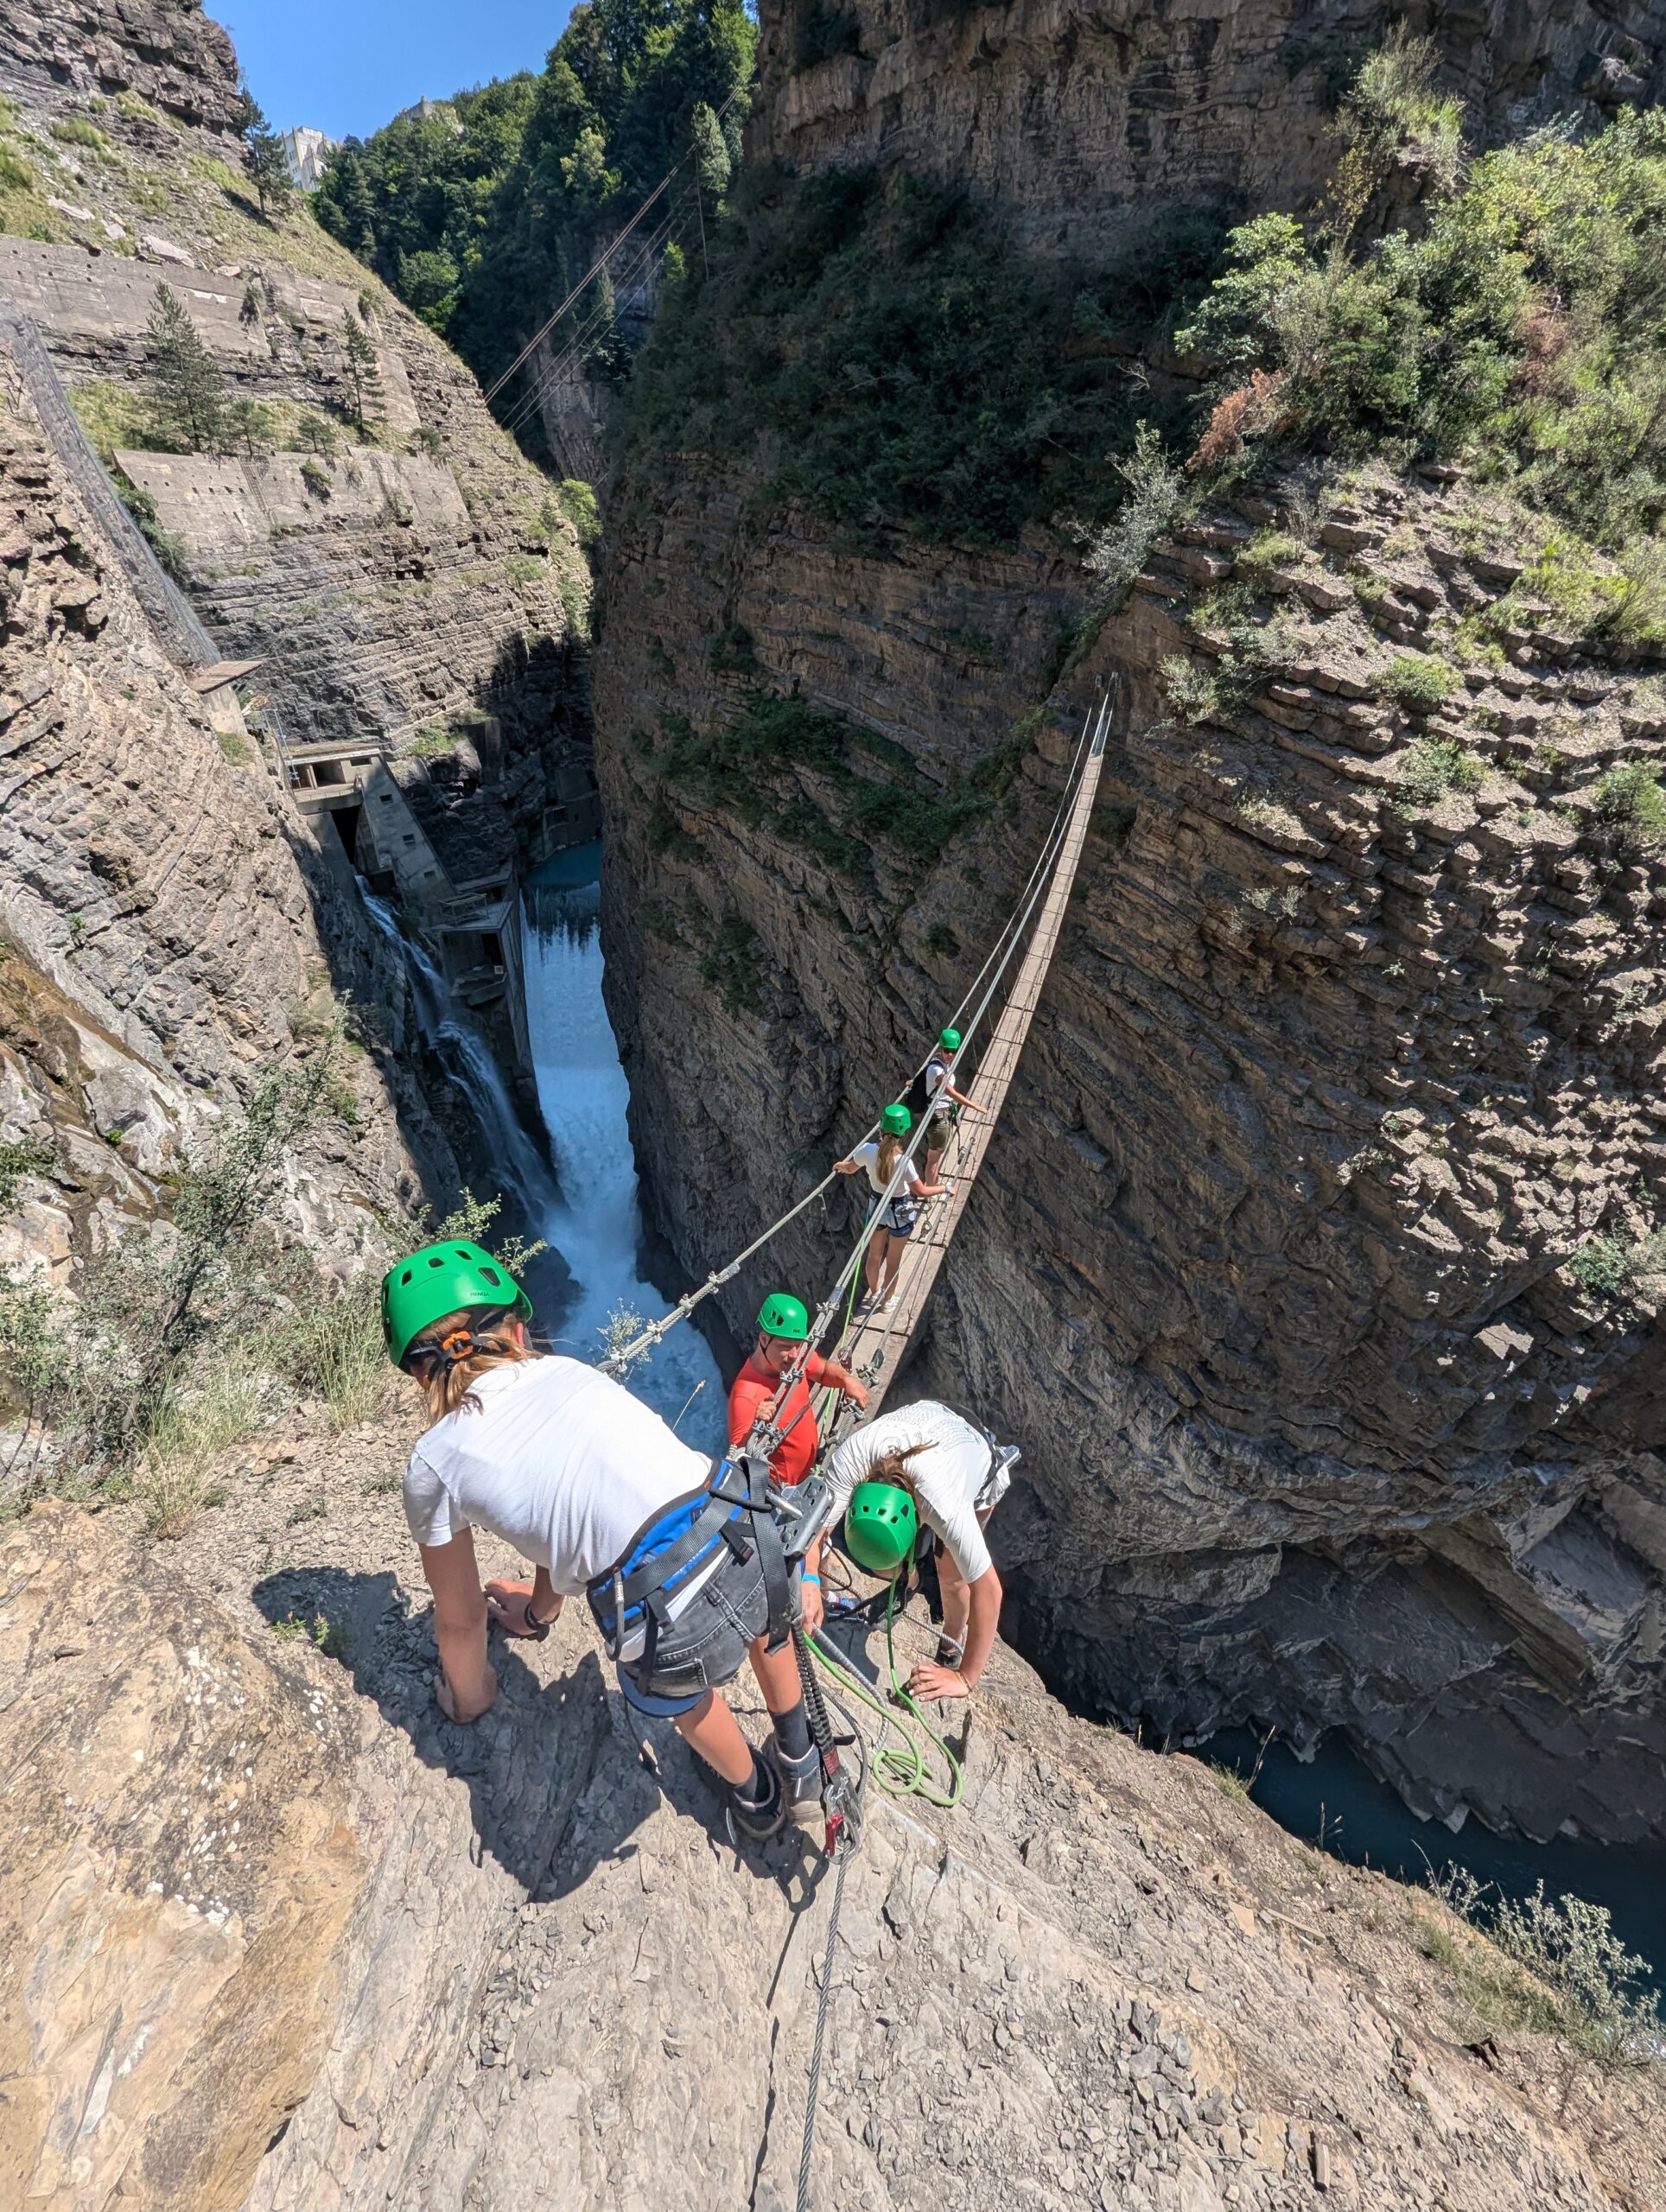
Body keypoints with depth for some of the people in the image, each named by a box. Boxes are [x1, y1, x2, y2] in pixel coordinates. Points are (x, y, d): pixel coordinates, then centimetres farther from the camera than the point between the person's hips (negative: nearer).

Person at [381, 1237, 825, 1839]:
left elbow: (460, 1616, 26)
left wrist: (469, 1698, 48)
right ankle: (802, 1770, 67)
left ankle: (756, 1797, 63)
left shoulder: (434, 1462, 11)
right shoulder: (567, 1371, 20)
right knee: (763, 1626, 42)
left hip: (670, 1621, -3)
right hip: (754, 1537, 4)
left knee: (676, 1690, 37)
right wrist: (538, 1612, 55)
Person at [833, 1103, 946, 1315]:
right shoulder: (902, 1161, -32)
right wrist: (944, 1187, -8)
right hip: (900, 1212, -4)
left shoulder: (867, 1150, -20)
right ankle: (886, 1301, 38)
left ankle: (874, 1295, 46)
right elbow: (921, 1191, -25)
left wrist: (839, 1165, 23)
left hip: (877, 1206, 4)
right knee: (893, 1259, 19)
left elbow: (849, 1169, 0)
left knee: (874, 1254, 25)